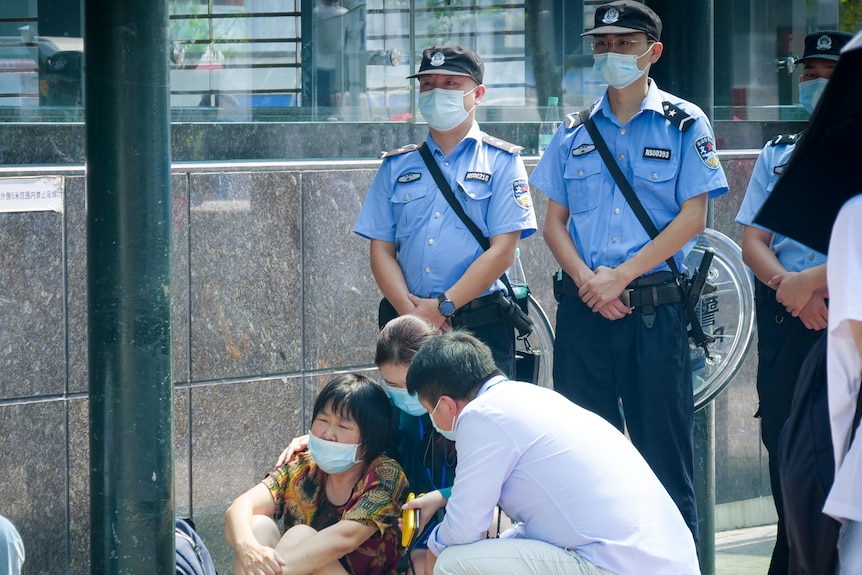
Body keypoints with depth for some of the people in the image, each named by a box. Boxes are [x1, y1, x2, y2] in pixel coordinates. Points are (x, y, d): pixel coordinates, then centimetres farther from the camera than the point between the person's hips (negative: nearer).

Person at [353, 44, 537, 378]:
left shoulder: (501, 162, 3)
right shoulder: (397, 166, 13)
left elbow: (502, 251, -6)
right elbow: (381, 250, 7)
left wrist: (442, 307, -13)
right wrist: (410, 311, -10)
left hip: (480, 325, -3)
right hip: (406, 326, 3)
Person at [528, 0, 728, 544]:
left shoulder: (685, 124, 2)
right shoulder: (574, 133, 13)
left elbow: (692, 217, -5)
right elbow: (555, 220, 11)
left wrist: (620, 277, -12)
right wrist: (587, 280, -7)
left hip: (655, 308, -3)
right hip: (582, 309, 4)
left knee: (663, 444, -3)